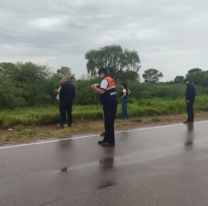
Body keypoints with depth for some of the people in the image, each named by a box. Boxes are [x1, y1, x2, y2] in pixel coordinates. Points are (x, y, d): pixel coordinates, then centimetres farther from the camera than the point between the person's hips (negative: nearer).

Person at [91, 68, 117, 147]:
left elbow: (102, 91, -23)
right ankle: (107, 139, 21)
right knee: (108, 122, 14)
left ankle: (111, 141, -4)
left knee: (109, 123, -7)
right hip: (112, 103, 10)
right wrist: (97, 88, 14)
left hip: (109, 104, -10)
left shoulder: (105, 80, -12)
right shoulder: (110, 79, 19)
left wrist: (95, 87, -7)